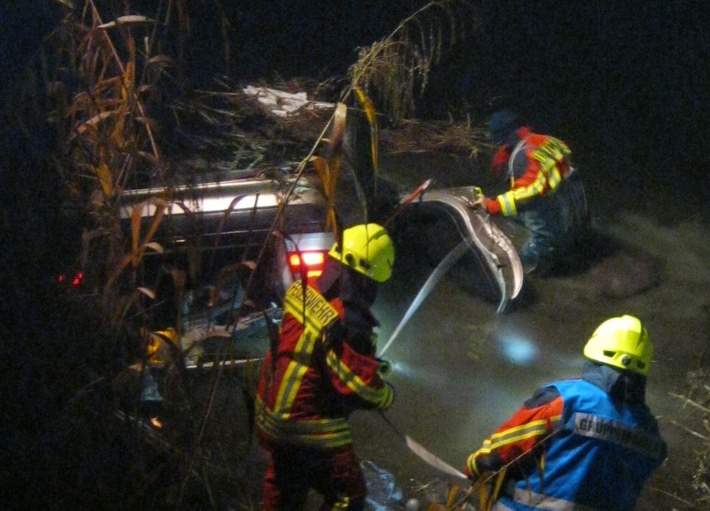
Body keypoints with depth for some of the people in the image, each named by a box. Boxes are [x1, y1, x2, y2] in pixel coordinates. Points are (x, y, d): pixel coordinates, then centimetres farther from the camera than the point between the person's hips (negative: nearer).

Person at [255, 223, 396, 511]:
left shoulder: (303, 292, -6)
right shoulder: (346, 324, -30)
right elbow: (366, 389, -23)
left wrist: (370, 365, 11)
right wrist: (387, 395, 0)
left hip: (271, 414, 8)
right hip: (312, 435, -8)